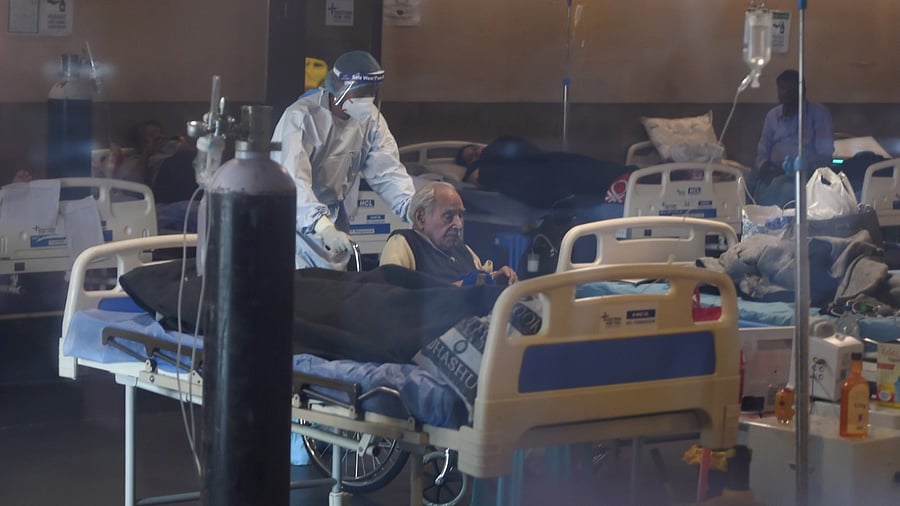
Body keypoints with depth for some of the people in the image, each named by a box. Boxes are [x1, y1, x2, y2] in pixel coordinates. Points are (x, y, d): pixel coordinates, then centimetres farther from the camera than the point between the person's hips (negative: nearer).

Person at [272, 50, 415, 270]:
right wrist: (322, 226, -47)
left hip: (335, 218, 6)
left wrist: (412, 207, -27)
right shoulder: (301, 116, -22)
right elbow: (293, 179, -32)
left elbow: (387, 171, -7)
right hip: (298, 223, -6)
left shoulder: (371, 119, -2)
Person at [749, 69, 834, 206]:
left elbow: (824, 156, -5)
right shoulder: (772, 115, 16)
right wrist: (764, 167, -8)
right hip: (775, 173, 4)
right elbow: (762, 152, 18)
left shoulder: (818, 113, 2)